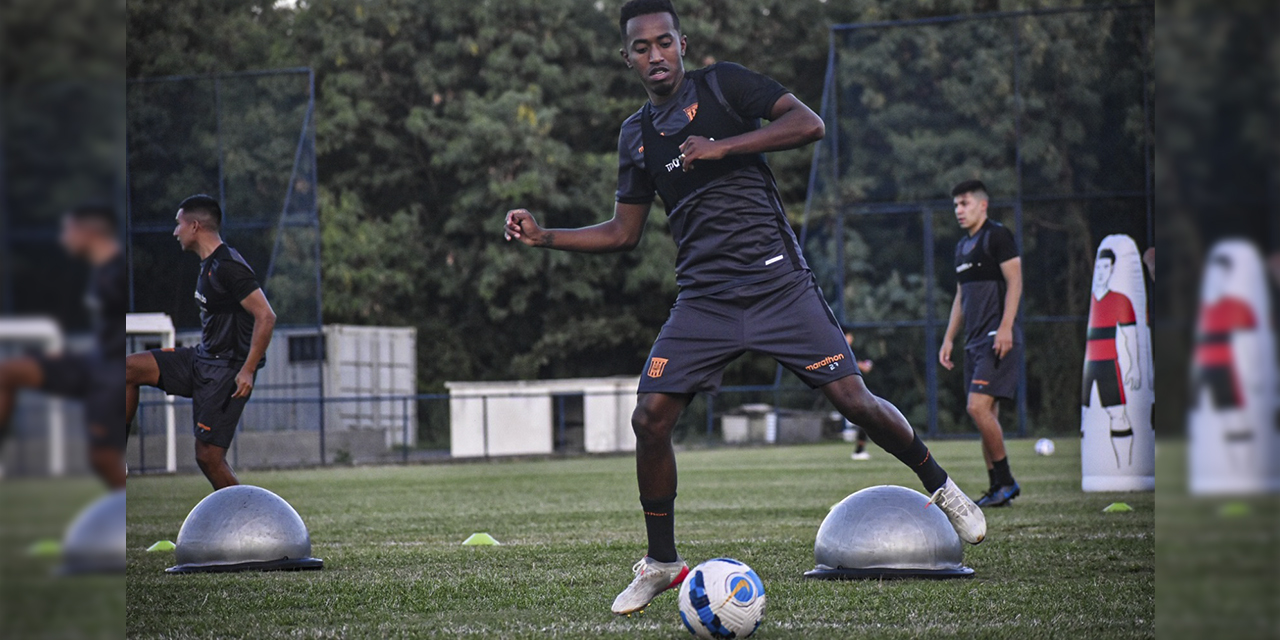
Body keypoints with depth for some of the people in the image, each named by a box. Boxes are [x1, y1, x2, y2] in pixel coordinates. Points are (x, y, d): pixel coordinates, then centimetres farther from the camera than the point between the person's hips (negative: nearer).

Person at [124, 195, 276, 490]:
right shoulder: (209, 264, 12)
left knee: (208, 455, -10)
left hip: (227, 371, -10)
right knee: (130, 368, 4)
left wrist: (248, 370, -24)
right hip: (202, 359, 10)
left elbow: (266, 316, -23)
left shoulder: (228, 267, -19)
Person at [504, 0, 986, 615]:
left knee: (852, 398, -10)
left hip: (777, 282, -4)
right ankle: (660, 563, 7)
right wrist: (542, 236, 10)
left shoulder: (720, 85, 0)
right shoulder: (636, 134, 15)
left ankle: (939, 486, 16)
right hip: (703, 302, 4)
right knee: (650, 417, -9)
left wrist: (721, 147, -18)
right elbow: (622, 232, 21)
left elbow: (808, 123, -11)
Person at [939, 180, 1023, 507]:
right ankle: (997, 489, 8)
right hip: (975, 341, 9)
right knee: (987, 413, 6)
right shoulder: (962, 246, 20)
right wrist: (948, 339, 21)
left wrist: (1005, 328, -21)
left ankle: (1006, 480, -8)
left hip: (999, 338, -9)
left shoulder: (997, 236, -6)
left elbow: (1015, 283, -13)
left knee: (978, 406, -17)